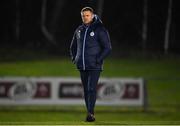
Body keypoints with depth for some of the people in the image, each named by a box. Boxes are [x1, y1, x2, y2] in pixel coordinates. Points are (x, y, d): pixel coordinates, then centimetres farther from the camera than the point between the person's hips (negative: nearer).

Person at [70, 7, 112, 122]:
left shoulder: (100, 30, -6)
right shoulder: (79, 30, 10)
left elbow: (107, 48, -9)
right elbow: (73, 46, 25)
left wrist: (98, 60, -14)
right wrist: (74, 58, 11)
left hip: (94, 67, -5)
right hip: (82, 67, 5)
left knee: (91, 89, -14)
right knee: (86, 90, 7)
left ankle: (91, 113, -17)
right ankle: (90, 113, 12)